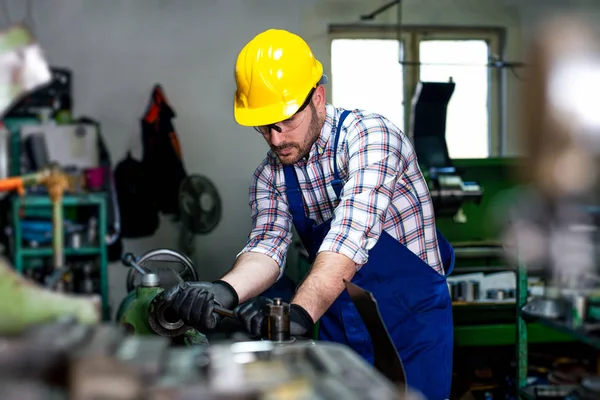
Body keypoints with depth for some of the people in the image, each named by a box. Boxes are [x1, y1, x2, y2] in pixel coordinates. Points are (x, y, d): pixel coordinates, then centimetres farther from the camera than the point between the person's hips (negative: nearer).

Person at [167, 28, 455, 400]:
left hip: (413, 326, -5)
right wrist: (225, 291, -35)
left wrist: (299, 313, -45)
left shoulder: (368, 134, -18)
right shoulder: (270, 177, 0)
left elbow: (351, 233, -32)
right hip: (339, 331, 5)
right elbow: (268, 246, -13)